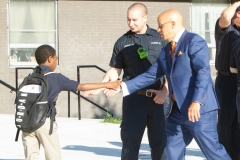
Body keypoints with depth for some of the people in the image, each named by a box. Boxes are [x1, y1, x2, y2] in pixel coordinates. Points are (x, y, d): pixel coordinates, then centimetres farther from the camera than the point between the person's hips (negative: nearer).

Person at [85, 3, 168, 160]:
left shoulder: (160, 38, 3)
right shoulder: (122, 42, 5)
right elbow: (115, 70, 10)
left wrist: (165, 91, -7)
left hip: (156, 98, 0)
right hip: (133, 98, 0)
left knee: (159, 141, 6)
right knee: (130, 141, -1)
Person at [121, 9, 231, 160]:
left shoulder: (194, 41, -8)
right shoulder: (166, 51, 18)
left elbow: (203, 72, -18)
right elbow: (150, 76, 19)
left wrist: (196, 102, -26)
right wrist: (123, 87, 10)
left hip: (199, 109, -9)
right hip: (177, 111, 9)